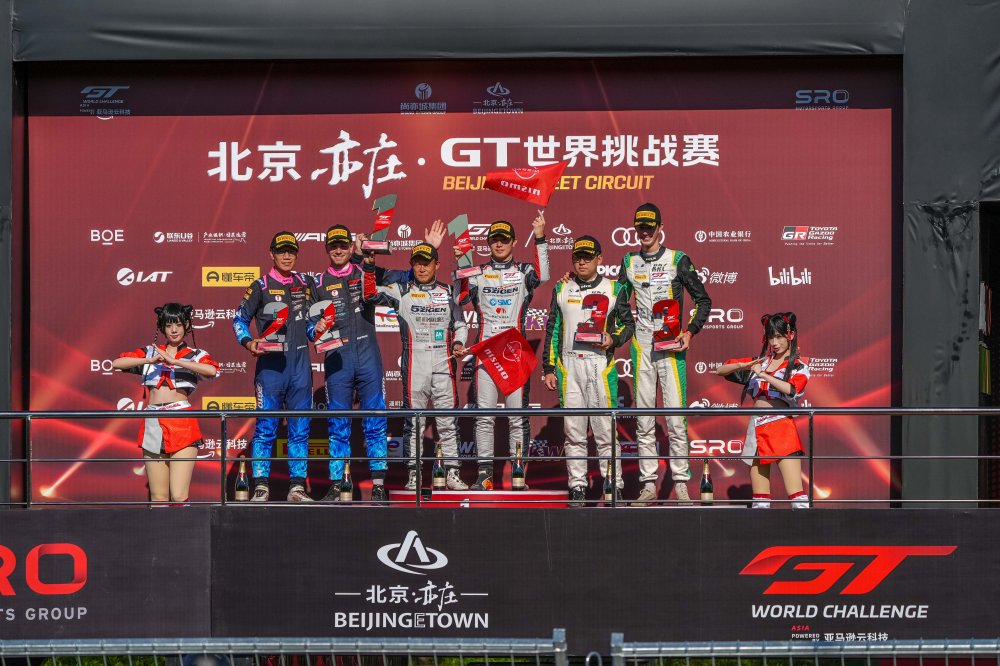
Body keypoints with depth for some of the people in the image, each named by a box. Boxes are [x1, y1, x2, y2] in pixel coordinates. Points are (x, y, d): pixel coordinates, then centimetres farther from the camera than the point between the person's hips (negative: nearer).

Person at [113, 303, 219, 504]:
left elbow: (212, 370, -14)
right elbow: (116, 363, 4)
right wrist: (150, 360, -7)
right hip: (153, 425, 3)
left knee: (179, 497, -13)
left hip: (182, 426, -3)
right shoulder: (150, 352, 17)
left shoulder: (195, 355, 8)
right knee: (158, 498, 3)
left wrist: (174, 361, -14)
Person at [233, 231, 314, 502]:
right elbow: (239, 318, 6)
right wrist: (248, 342, -9)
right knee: (266, 427, -4)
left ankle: (297, 486, 11)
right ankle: (261, 486, 0)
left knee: (300, 429, 6)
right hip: (270, 365, -4)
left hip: (300, 364, 4)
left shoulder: (306, 284, 13)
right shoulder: (261, 287, 1)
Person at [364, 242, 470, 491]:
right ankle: (413, 474, 7)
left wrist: (459, 343, 0)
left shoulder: (448, 292, 12)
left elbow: (460, 324, 19)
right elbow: (372, 293, -9)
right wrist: (369, 268, -24)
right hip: (414, 365, -2)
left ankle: (452, 473, 8)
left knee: (448, 420, 3)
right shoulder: (402, 291, 5)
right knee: (413, 421, 1)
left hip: (443, 365, 2)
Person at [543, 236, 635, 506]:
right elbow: (552, 330, 15)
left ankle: (613, 485, 0)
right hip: (568, 364, 2)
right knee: (573, 430, 3)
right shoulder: (561, 289, 15)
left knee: (605, 428, -5)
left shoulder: (615, 289, 8)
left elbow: (628, 323, 12)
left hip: (600, 363, -2)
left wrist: (614, 339, -9)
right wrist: (549, 367, 9)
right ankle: (577, 486, 8)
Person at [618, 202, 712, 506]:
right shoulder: (629, 262, 11)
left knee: (676, 418, -7)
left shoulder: (677, 260, 0)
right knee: (644, 420, 3)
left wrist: (690, 332, -8)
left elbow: (703, 301, 3)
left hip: (671, 346, -4)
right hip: (641, 347, 4)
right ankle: (648, 485, 7)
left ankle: (681, 484, -2)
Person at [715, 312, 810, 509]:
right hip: (756, 429, 5)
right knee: (760, 501, 6)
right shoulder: (759, 362, 18)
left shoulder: (799, 366, 3)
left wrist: (763, 375, -16)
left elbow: (791, 389, -18)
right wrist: (742, 366, 0)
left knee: (796, 494, -14)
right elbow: (720, 370, 17)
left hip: (782, 428, -5)